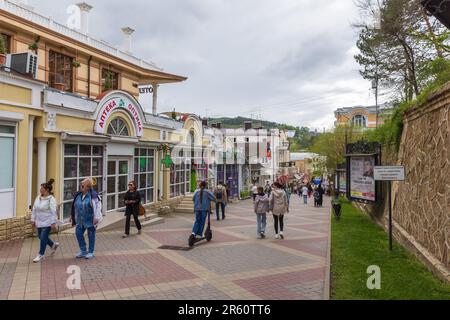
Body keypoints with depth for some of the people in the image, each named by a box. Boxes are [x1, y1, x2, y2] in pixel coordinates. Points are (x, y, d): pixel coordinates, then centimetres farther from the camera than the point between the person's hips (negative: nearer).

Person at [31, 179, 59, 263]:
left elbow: (53, 211, -19)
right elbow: (34, 209, 13)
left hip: (47, 222, -8)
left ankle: (41, 255, 8)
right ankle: (53, 245, 39)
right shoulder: (38, 198, 6)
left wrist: (53, 223, -21)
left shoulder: (51, 199, -16)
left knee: (43, 238, -6)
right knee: (41, 236, 16)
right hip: (39, 222, 8)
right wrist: (33, 219, 12)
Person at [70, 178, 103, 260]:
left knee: (91, 235, 6)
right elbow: (75, 206, 16)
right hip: (81, 220, 7)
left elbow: (98, 206, -17)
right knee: (78, 233, 8)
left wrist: (96, 217, -20)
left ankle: (91, 252, 20)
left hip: (90, 219, -6)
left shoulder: (93, 195, -16)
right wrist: (72, 216, 18)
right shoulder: (79, 195, 5)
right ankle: (83, 251, 25)